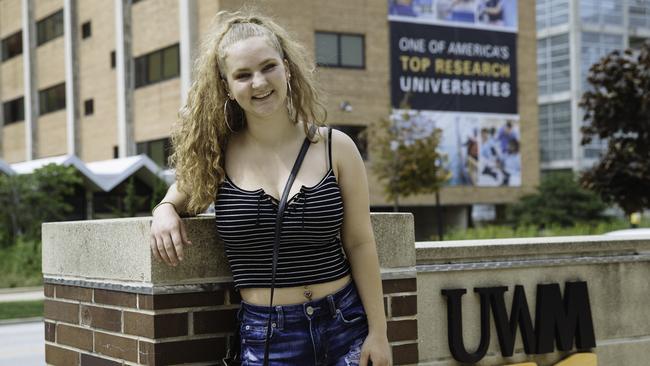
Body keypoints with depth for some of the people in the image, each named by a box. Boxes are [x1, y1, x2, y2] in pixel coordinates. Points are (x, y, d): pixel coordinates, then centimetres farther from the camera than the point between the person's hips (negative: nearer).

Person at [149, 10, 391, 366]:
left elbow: (359, 244, 1)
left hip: (344, 326, 0)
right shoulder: (216, 156, -1)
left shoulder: (335, 148, -2)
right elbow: (176, 199, 17)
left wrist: (378, 332, -1)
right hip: (265, 336, 0)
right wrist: (164, 214, -7)